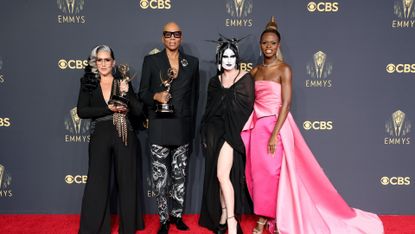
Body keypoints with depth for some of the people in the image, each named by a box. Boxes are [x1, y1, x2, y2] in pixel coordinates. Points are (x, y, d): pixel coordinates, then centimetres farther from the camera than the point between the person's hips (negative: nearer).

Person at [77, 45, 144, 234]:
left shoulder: (123, 82, 8)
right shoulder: (88, 83, 8)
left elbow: (138, 111, 3)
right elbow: (81, 111, -5)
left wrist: (126, 93, -13)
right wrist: (109, 108, -12)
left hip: (124, 136, 0)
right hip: (100, 137, 0)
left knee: (126, 180, 7)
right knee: (97, 182, 2)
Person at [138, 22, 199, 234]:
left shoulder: (192, 62, 10)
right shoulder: (151, 61, 4)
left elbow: (194, 95, 13)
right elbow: (142, 93, 5)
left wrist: (191, 126, 10)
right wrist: (156, 96, -17)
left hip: (183, 128, 2)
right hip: (159, 127, -2)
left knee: (180, 175, 9)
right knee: (160, 176, 1)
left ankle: (177, 215, 24)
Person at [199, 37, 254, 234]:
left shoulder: (245, 78, 0)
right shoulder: (214, 81, 12)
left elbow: (248, 107, -3)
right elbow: (209, 110, 14)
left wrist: (239, 131, -11)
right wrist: (206, 135, 9)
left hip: (232, 132, -5)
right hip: (215, 133, 5)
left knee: (223, 175, -14)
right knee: (216, 176, 9)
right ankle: (223, 216, 22)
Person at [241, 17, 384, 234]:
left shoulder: (284, 69, -6)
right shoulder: (255, 71, 10)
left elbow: (286, 104, -13)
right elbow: (250, 100, 11)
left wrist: (274, 134, -19)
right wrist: (246, 128, 3)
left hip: (276, 125, -5)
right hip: (257, 126, 5)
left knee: (273, 172, -2)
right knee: (257, 172, 7)